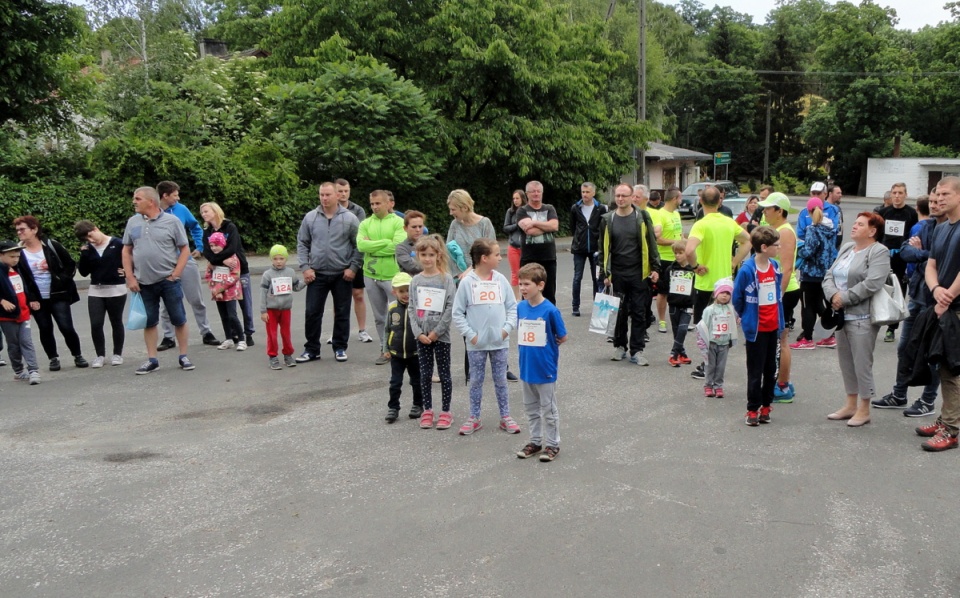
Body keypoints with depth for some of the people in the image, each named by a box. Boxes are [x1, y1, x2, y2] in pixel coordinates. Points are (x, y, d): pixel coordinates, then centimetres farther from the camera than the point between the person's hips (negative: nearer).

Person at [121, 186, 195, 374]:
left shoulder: (172, 221, -5)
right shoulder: (133, 222, 6)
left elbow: (185, 249, -3)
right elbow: (127, 251, 10)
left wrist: (175, 275, -10)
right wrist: (130, 277, 1)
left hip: (168, 281, -3)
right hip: (144, 282, 3)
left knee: (179, 320, 3)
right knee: (149, 322, 9)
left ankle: (183, 356, 15)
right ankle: (152, 360, 18)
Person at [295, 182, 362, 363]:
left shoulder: (349, 218, -4)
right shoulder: (310, 217, 2)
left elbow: (358, 245, -1)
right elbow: (302, 243, 7)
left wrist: (353, 267, -8)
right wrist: (305, 267, -2)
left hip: (343, 275, -1)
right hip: (317, 274, 1)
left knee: (342, 313, 8)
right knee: (312, 312, 3)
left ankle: (340, 348, 21)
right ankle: (311, 349, 15)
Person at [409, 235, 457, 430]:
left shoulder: (446, 279, -6)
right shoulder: (416, 281, 4)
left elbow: (451, 309, -11)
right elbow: (412, 309, 4)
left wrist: (436, 332, -13)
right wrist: (419, 333, -7)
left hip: (441, 335, -3)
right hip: (421, 336, 3)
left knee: (444, 374, 5)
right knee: (425, 374, 10)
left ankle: (445, 412, 16)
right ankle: (427, 410, 21)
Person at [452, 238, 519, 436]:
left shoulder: (501, 280, 0)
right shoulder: (467, 282, -9)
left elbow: (512, 307, 5)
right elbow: (457, 313, -5)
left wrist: (507, 328, -6)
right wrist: (470, 334, -10)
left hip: (500, 341, 2)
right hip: (476, 343, -2)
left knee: (500, 380, 12)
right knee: (476, 381, 10)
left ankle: (505, 417, 22)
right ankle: (474, 418, 22)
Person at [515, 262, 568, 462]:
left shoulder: (550, 310, -18)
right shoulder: (521, 307, -2)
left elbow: (562, 337, -7)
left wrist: (545, 347, 3)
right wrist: (527, 348, 2)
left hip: (545, 369, -6)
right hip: (527, 367, 6)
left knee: (548, 408, 8)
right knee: (530, 407, 17)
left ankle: (552, 444, 21)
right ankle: (535, 441, 31)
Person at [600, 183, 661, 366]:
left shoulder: (642, 217, 1)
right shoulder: (608, 220, 4)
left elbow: (651, 243, 3)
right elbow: (603, 248, 8)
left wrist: (655, 268, -2)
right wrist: (605, 273, 4)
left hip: (639, 273, -1)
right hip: (616, 274, 1)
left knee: (639, 313, 1)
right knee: (619, 312, 8)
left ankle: (637, 351, 7)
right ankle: (619, 346, 22)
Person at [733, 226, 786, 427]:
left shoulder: (775, 266, 2)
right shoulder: (747, 270, -18)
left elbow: (778, 294, 13)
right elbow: (737, 298, -7)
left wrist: (781, 321, 13)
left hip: (773, 327, 6)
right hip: (755, 329, -6)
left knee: (771, 369, 13)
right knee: (755, 372, 3)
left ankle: (766, 406, 25)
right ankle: (752, 410, 14)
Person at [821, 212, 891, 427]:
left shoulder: (879, 252, -9)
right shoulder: (846, 248, 15)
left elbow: (871, 284, -21)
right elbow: (829, 275, 10)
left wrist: (844, 298, -16)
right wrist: (833, 294, -9)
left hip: (862, 318, -8)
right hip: (841, 315, 8)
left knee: (862, 363, -1)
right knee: (846, 361, 15)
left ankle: (864, 409, 11)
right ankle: (851, 405, 27)